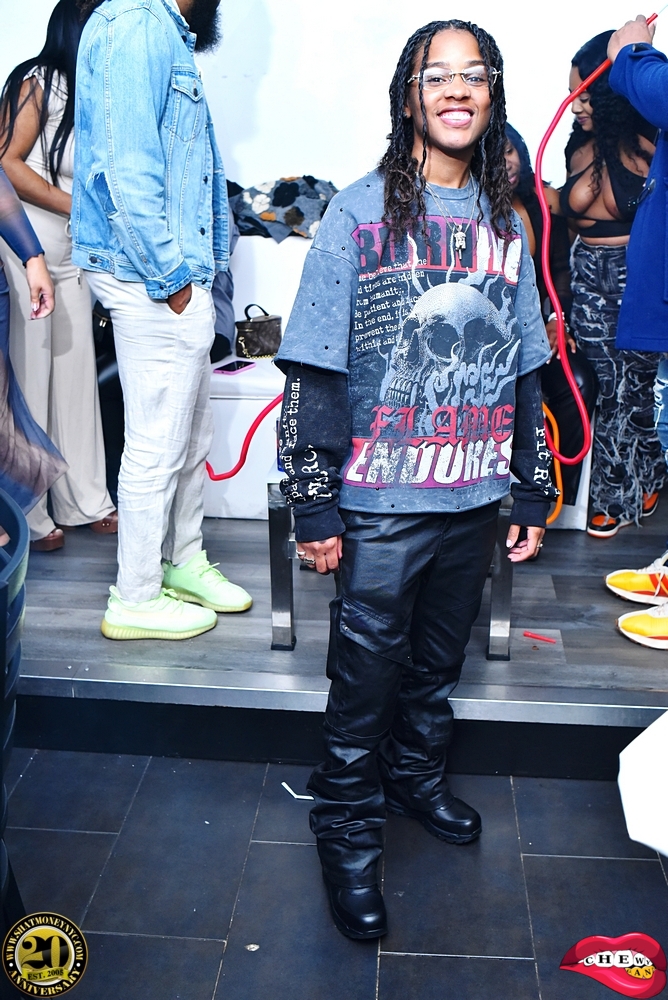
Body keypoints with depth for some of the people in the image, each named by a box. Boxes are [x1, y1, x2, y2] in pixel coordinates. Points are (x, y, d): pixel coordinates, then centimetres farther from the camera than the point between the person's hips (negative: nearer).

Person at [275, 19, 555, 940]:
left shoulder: (506, 224, 8)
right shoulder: (360, 214, -6)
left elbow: (526, 373, 12)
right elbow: (315, 373, -8)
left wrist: (533, 494, 11)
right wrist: (315, 507, -11)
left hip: (475, 501, 4)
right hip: (382, 503, -4)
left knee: (438, 662, 19)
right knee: (367, 672, 6)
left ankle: (417, 777, 44)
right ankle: (348, 831, 26)